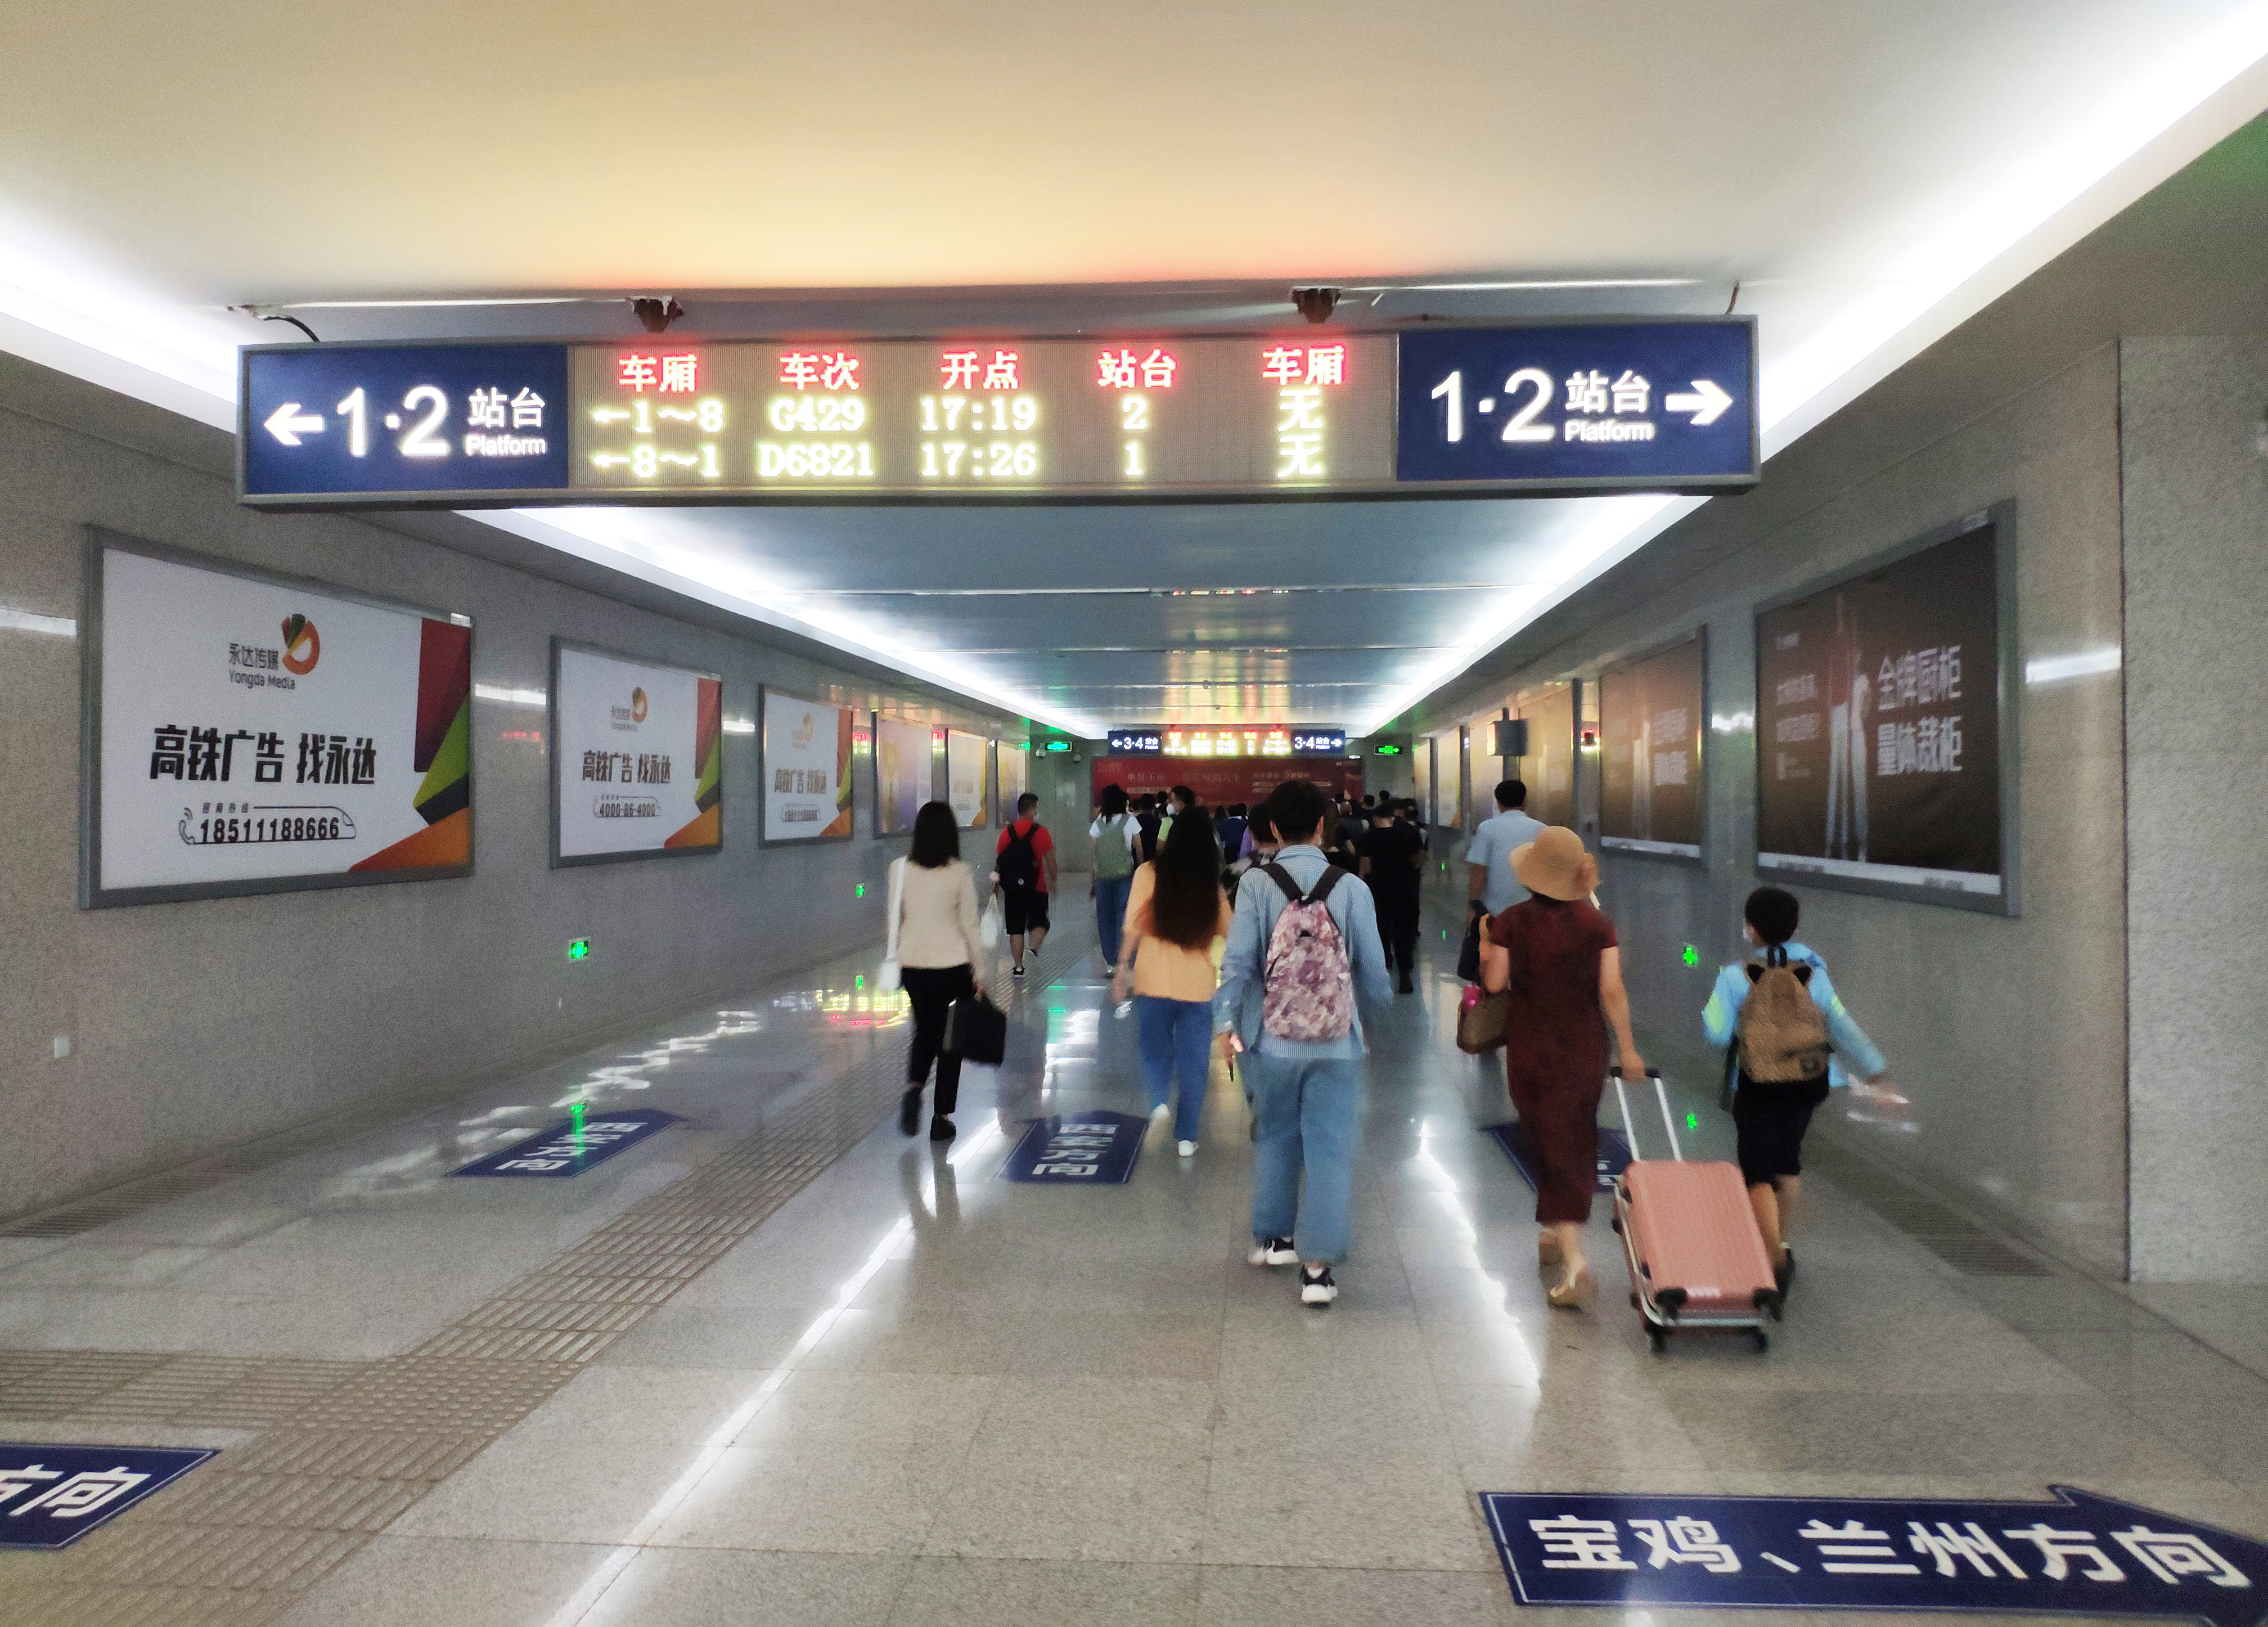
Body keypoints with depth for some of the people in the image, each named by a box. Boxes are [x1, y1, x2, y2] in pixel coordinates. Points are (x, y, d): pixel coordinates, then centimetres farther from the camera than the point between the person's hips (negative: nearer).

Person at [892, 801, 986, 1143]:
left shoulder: (901, 869, -3)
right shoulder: (960, 873, -9)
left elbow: (895, 918, 4)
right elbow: (969, 924, -6)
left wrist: (894, 959, 18)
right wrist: (978, 970, 3)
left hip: (913, 964, 2)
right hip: (953, 964, -2)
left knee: (925, 1030, 21)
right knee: (950, 1038, 10)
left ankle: (913, 1086, -5)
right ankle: (942, 1118, 11)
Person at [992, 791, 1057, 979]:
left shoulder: (1007, 832, 1)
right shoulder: (1041, 831, -6)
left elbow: (999, 860, 4)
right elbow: (1050, 861, -3)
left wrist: (997, 879, 16)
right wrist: (1053, 881, 10)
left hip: (1012, 888, 2)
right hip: (1036, 887, -2)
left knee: (1016, 928, 9)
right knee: (1039, 923, 9)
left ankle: (1018, 966, 9)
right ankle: (1033, 950, -17)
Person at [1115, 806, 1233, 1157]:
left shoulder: (1149, 874, -8)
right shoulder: (1212, 885, -4)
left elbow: (1134, 928, -9)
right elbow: (1227, 931, 5)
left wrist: (1124, 967, 2)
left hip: (1154, 980, 0)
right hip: (1197, 984, 1)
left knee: (1156, 1047, 21)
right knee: (1193, 1062, 12)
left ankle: (1158, 1100, -3)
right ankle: (1186, 1137, 15)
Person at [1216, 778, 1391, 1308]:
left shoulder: (1256, 884, -9)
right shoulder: (1351, 888, -8)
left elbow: (1237, 960, -11)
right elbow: (1373, 968, -3)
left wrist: (1227, 1021, 0)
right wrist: (1381, 997, 19)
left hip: (1272, 1040, 1)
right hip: (1337, 1044, -1)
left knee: (1276, 1138, 21)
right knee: (1330, 1149, 7)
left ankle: (1272, 1236, 37)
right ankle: (1317, 1265, 7)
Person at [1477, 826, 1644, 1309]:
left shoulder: (1512, 923, -11)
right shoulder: (1596, 924, -6)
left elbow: (1494, 982, -9)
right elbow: (1612, 991, -8)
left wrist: (1485, 945, 10)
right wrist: (1627, 1047, 1)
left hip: (1532, 1048, -2)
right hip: (1585, 1047, 2)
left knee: (1553, 1146, 2)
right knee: (1576, 1142, 20)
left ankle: (1575, 1262, -9)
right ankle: (1561, 1235, 36)